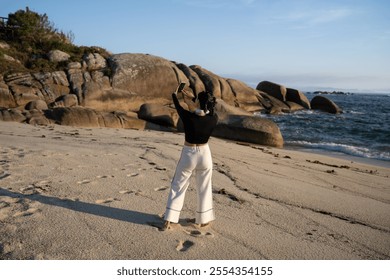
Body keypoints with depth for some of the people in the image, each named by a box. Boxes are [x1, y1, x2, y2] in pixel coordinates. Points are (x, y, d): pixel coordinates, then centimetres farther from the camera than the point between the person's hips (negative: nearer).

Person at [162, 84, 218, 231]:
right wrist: (189, 98, 21)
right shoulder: (214, 119, -13)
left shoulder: (188, 117, -20)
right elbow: (209, 110, 11)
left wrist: (174, 95, 23)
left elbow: (178, 107, 1)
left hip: (188, 155, -2)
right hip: (204, 154, 2)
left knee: (178, 187, 12)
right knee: (204, 189, 18)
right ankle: (203, 220, 28)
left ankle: (168, 220, 13)